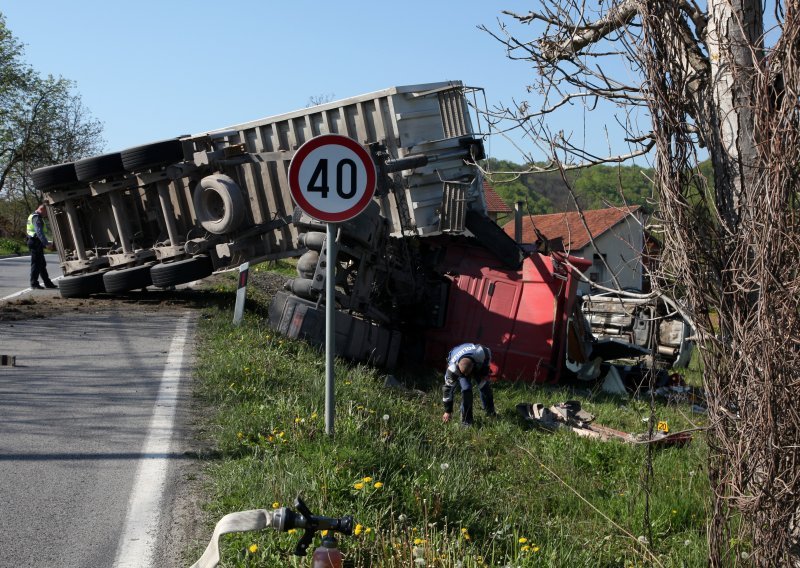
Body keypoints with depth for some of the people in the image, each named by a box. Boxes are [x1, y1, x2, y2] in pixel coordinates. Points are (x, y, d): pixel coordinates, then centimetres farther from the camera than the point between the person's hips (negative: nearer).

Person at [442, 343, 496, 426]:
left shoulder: (480, 353, -43)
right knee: (466, 389, -22)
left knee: (485, 386, 2)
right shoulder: (452, 368, -42)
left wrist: (485, 373, -11)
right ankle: (466, 420, -9)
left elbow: (488, 352, -16)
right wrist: (447, 411, -24)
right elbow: (448, 388, -31)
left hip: (478, 365, 2)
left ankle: (490, 412, 30)